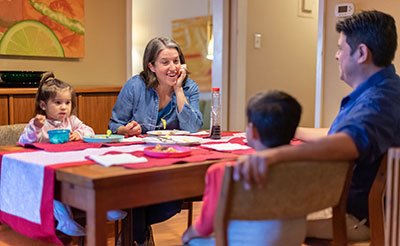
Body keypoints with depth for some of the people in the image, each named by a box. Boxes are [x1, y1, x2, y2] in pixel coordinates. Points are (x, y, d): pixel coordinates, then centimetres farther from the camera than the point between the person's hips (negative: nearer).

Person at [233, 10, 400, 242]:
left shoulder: (378, 101, -25)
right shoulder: (378, 90, 12)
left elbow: (352, 141, -47)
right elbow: (338, 134, 25)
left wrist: (275, 153, -61)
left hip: (354, 215, -10)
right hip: (340, 200, 10)